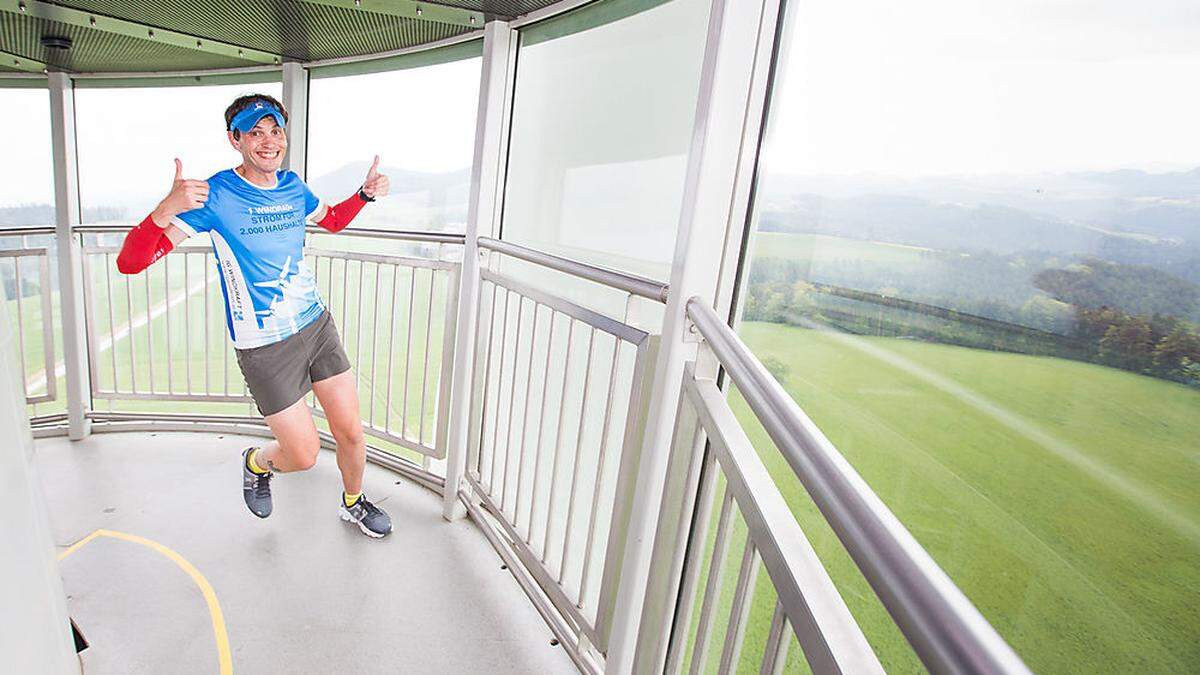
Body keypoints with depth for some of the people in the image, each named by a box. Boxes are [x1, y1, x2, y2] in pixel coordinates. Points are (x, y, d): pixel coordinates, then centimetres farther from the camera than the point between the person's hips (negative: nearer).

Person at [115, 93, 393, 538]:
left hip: (318, 325, 5)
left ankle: (353, 503, 37)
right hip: (263, 347, -5)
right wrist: (166, 209, -36)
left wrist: (366, 193, 7)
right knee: (304, 456, 1)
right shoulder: (215, 194, -13)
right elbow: (130, 262, -17)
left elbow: (332, 220, 26)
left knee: (350, 431, 9)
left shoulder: (293, 185, 3)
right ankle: (256, 463, 38)